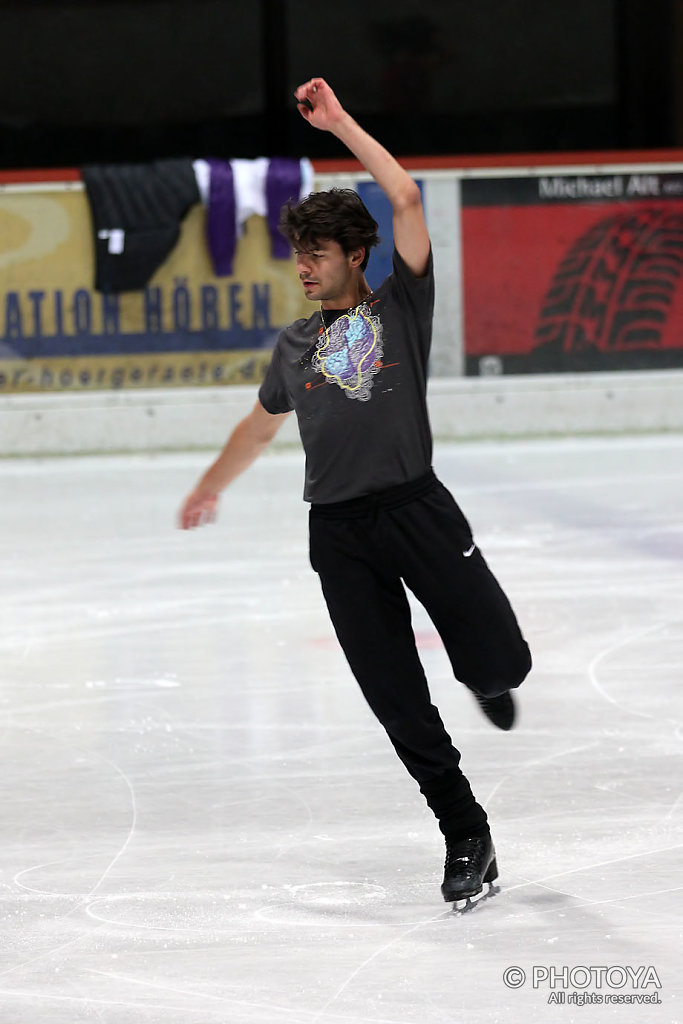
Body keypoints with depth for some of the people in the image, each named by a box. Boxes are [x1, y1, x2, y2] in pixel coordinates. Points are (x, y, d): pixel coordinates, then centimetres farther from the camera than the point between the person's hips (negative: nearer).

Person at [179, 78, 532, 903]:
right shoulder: (295, 346, 17)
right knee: (398, 702, -2)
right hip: (339, 530, 3)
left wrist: (339, 123, -2)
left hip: (418, 508, -3)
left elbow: (406, 198, -6)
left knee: (500, 663, -12)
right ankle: (465, 837, 7)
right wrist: (210, 487, 46)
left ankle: (487, 675, 28)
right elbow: (261, 424, 35)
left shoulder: (400, 307, 5)